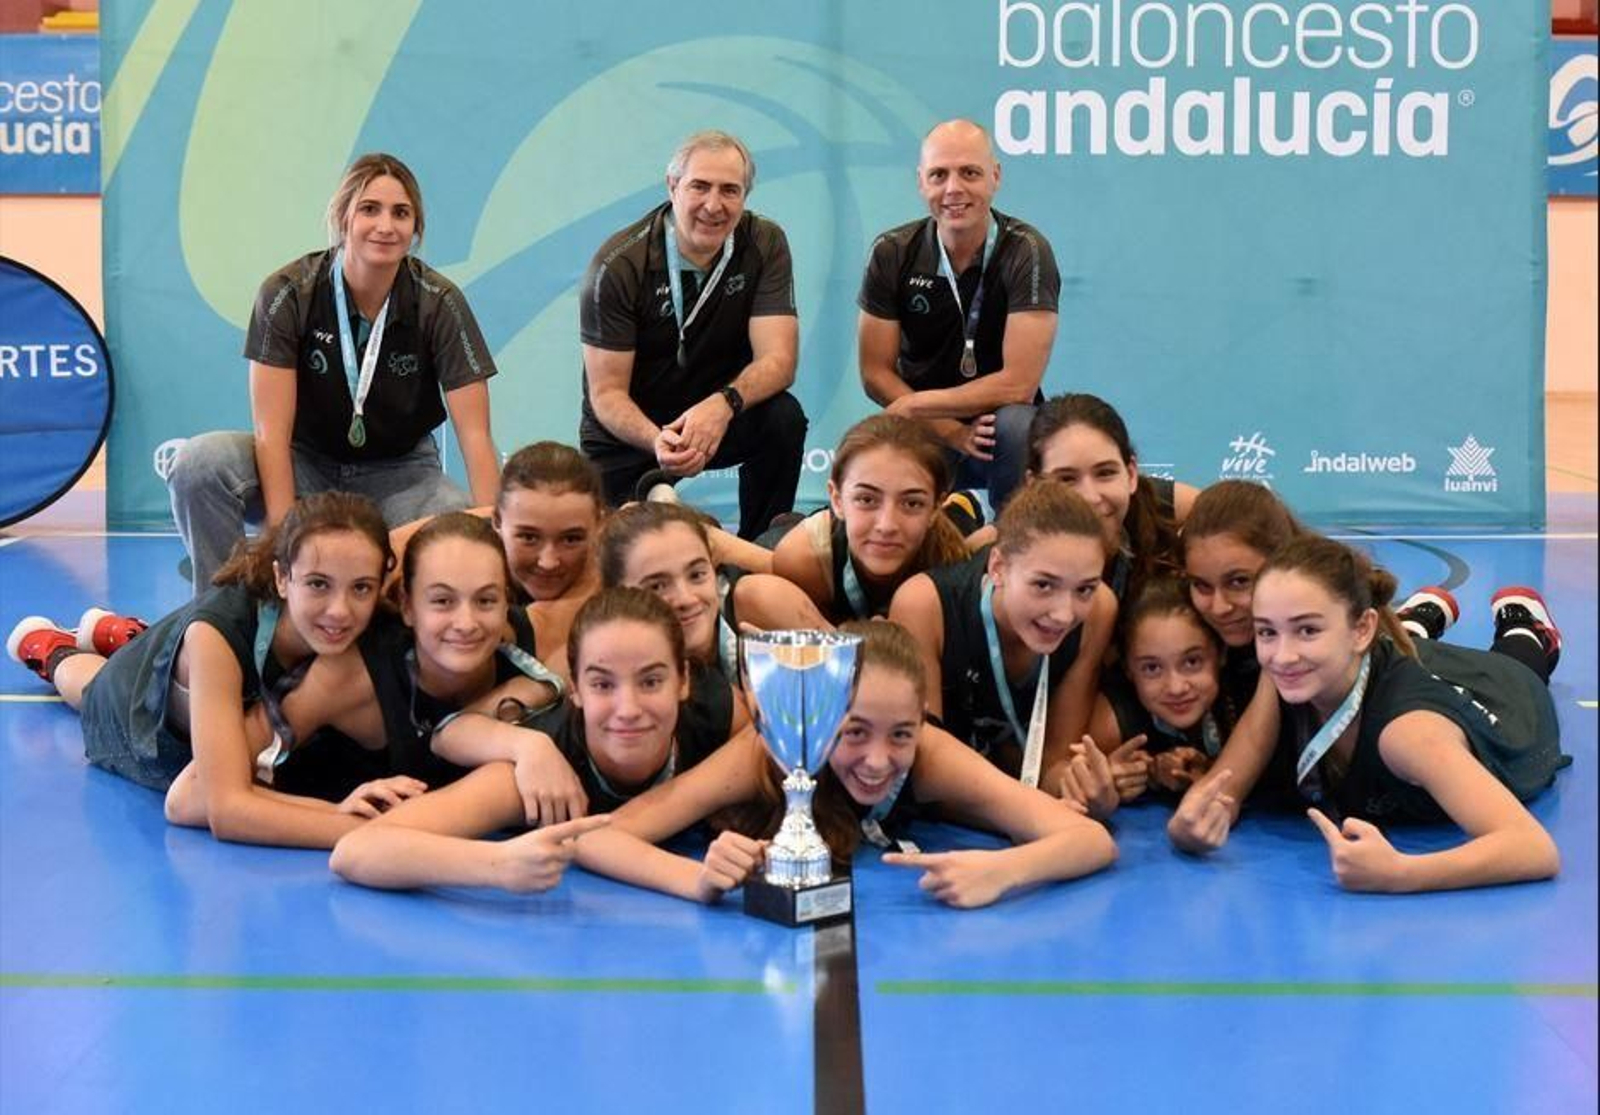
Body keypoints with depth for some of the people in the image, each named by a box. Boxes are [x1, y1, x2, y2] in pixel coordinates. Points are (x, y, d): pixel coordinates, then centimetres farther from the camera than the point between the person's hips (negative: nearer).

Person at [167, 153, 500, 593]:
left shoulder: (439, 303, -14)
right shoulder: (287, 292, -16)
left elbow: (475, 435, -18)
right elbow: (271, 430, -20)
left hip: (398, 473, 0)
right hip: (307, 462, 0)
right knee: (199, 463, -28)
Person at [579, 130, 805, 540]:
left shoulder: (764, 245, -11)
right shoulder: (617, 266, -18)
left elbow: (778, 360, -18)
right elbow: (606, 392, -17)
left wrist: (724, 404, -40)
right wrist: (657, 441, -39)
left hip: (717, 418, 2)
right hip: (629, 433, -2)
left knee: (784, 418, -27)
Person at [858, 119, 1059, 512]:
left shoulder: (1026, 251, -14)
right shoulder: (892, 253, -4)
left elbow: (1019, 384, -19)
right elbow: (875, 374, -2)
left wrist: (912, 407, -14)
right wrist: (949, 430, -16)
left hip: (996, 426, -2)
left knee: (1017, 427, -36)